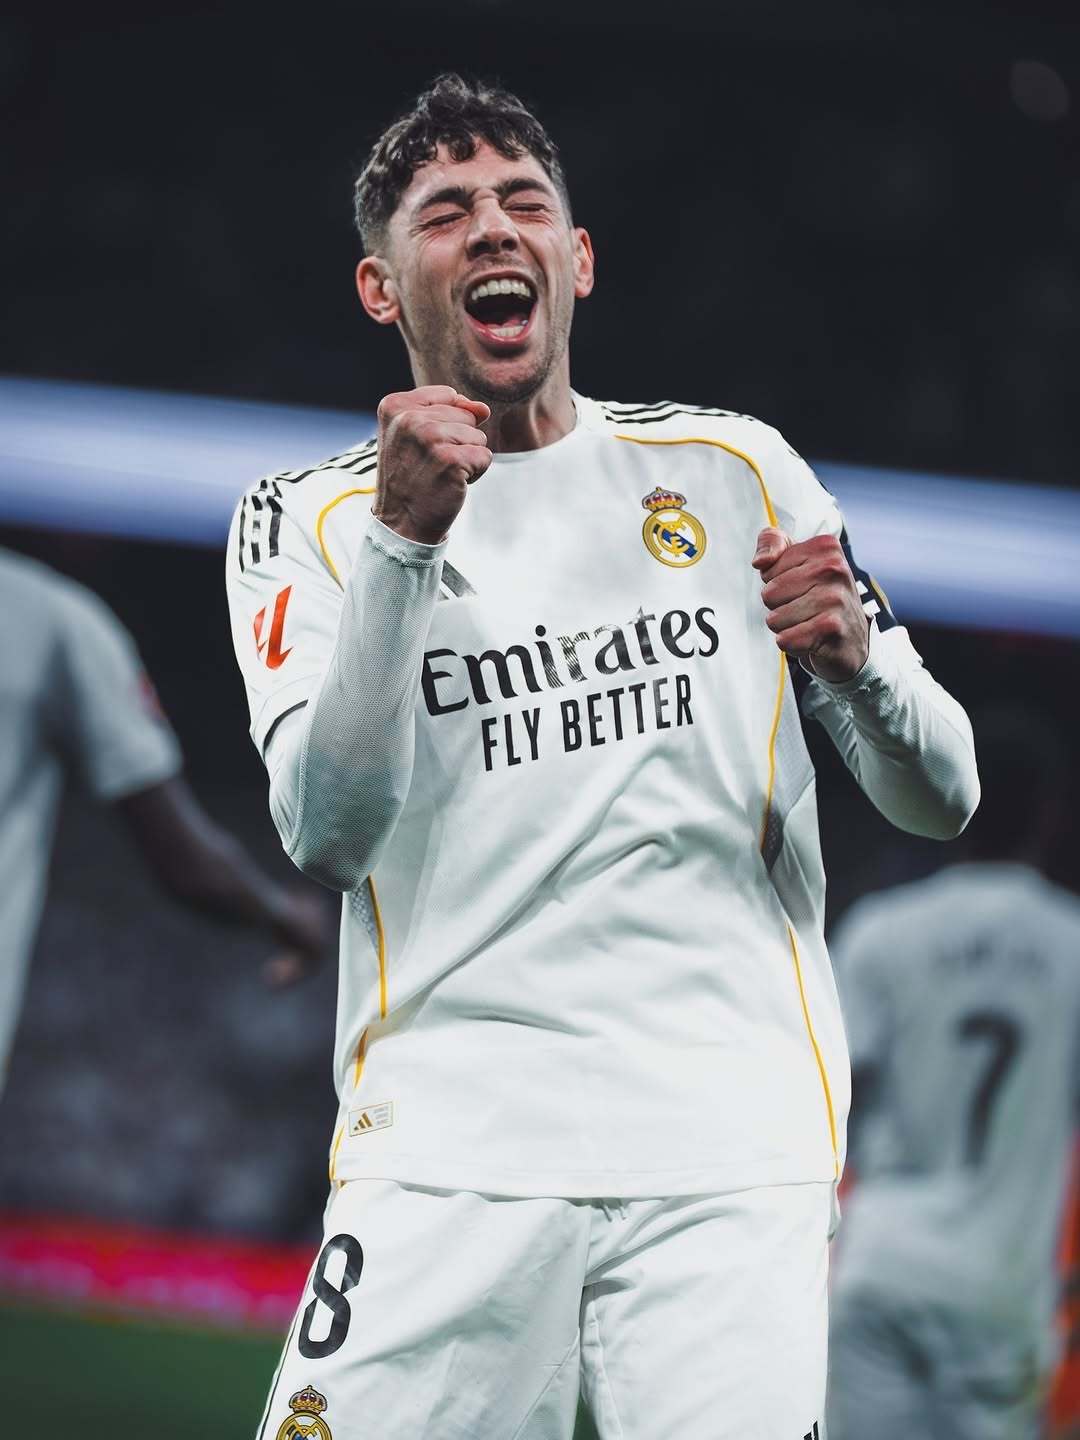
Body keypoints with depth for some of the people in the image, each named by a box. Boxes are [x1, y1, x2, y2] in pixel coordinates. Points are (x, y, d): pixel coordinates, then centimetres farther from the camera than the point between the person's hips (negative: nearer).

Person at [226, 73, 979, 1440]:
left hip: (731, 1151, 1)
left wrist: (854, 661, -8)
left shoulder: (735, 469, 14)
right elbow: (331, 835, -6)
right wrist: (403, 542, -15)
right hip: (447, 1155, 0)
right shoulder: (310, 518, 9)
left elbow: (939, 798, 13)